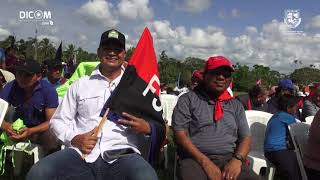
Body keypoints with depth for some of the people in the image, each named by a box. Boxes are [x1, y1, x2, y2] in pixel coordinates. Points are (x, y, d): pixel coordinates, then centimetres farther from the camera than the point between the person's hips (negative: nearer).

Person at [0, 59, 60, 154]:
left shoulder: (48, 90, -17)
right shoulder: (10, 87, -8)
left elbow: (51, 121, -18)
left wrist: (31, 131, -34)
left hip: (40, 129, -3)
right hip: (16, 128, 3)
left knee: (53, 140, -33)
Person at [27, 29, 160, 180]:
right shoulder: (80, 84, 16)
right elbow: (58, 121, 17)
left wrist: (146, 127, -10)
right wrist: (74, 138, -4)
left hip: (122, 155, -2)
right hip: (81, 153, 2)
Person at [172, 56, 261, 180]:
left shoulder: (236, 105, 17)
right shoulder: (188, 100, 4)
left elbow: (246, 137, 13)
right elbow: (180, 133, -4)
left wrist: (237, 160, -7)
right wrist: (204, 161, -14)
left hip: (229, 159, 3)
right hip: (196, 159, -2)